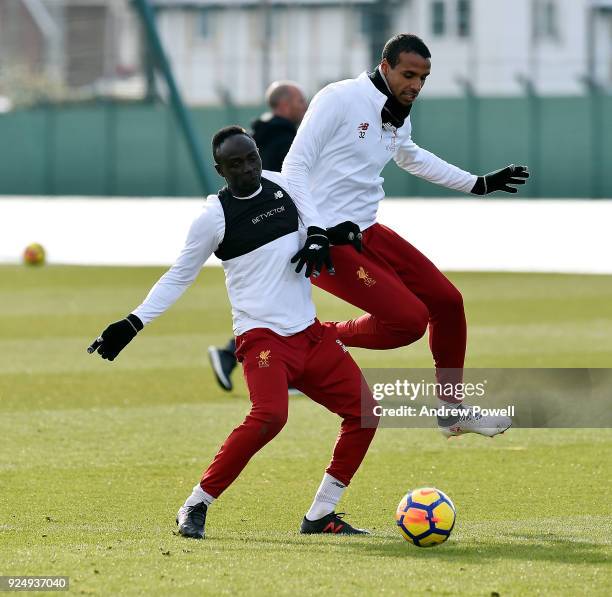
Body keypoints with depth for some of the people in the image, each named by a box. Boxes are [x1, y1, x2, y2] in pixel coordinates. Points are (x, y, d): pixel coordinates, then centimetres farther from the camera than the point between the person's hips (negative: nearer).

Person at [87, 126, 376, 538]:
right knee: (270, 414, -31)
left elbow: (307, 207, 28)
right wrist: (132, 324, -5)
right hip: (263, 335, -7)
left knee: (365, 413, 1)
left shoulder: (279, 184, 6)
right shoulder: (214, 216, -8)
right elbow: (179, 277, 1)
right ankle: (195, 507, -19)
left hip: (310, 332, 7)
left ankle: (321, 516, 12)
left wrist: (317, 237, 5)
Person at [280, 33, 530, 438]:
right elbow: (296, 165, -18)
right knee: (410, 319, -19)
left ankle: (453, 409, 25)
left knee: (447, 301, 9)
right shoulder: (340, 99, -15)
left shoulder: (400, 117, 11)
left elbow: (412, 159, 34)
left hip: (368, 233, 9)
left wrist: (479, 185, 35)